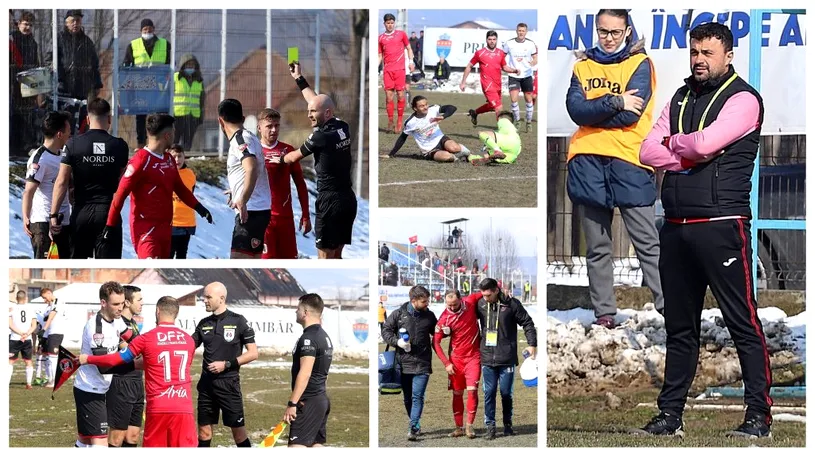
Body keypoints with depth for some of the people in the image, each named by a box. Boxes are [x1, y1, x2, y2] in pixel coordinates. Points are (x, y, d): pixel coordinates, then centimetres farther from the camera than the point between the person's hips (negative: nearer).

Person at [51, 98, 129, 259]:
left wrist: (54, 215, -4)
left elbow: (62, 182, -6)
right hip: (109, 212, 0)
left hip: (82, 212, 0)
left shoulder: (73, 144, -3)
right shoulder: (119, 145, 0)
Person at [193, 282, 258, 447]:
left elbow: (253, 353, -6)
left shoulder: (237, 321, -5)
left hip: (229, 384, -5)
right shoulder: (204, 324, 8)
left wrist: (227, 364, -14)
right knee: (204, 432, 6)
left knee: (239, 432, -3)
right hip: (207, 384, 5)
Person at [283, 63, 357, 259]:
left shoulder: (321, 136, -14)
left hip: (331, 201, -8)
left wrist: (280, 159, 25)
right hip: (348, 199, 8)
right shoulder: (343, 128, 6)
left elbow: (295, 157, 3)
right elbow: (318, 101, 21)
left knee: (325, 257, -5)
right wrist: (299, 79, 31)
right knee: (336, 256, 14)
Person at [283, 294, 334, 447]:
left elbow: (305, 374, -22)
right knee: (316, 444, 10)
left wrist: (292, 403, -21)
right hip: (322, 398, 10)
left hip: (308, 401, -10)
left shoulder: (308, 338, -16)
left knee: (297, 445, -13)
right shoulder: (324, 336, 15)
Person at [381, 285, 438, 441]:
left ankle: (413, 428, -15)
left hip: (422, 364, -1)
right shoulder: (398, 314, -1)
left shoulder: (429, 316, 5)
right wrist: (397, 341, -11)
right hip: (403, 362, 1)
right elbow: (386, 330, 6)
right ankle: (415, 425, 25)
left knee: (417, 396, -11)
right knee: (407, 397, 11)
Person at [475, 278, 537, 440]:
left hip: (507, 358, -2)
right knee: (489, 393, 1)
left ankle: (507, 424, 21)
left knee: (506, 393, 5)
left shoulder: (511, 304, -6)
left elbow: (527, 323, 2)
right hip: (487, 358, 2)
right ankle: (490, 426, 9)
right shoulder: (481, 304, 3)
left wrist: (532, 344, -2)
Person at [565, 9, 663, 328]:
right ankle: (604, 314, 11)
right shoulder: (583, 66, 14)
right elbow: (576, 109, -3)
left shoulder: (639, 64, 3)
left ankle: (667, 307, -6)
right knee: (597, 247, 6)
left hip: (628, 162, -4)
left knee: (647, 242, -6)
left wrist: (593, 112, -4)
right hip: (588, 163, 4)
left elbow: (631, 114, -10)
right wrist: (614, 103, -13)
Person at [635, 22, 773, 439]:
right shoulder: (680, 99, 18)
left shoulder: (743, 99, -4)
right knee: (679, 326, 12)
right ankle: (670, 414, 17)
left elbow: (704, 142, -18)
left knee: (743, 324, -6)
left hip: (722, 227, -7)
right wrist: (690, 157, -7)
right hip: (675, 228, 7)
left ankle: (758, 416, -4)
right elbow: (648, 151, 8)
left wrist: (674, 143, 2)